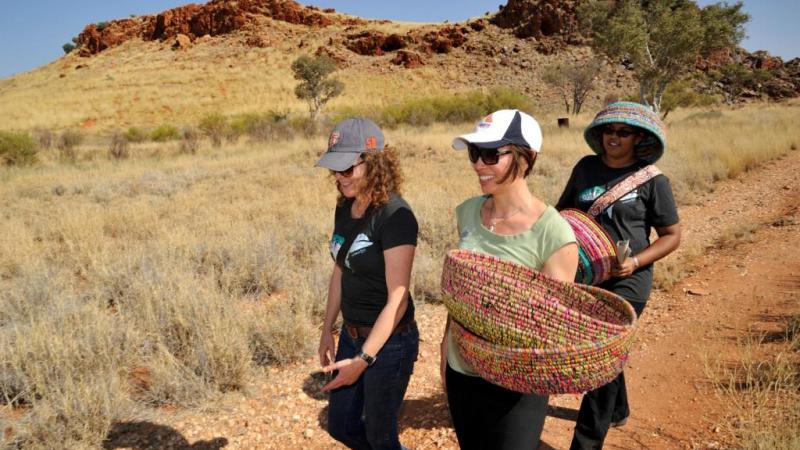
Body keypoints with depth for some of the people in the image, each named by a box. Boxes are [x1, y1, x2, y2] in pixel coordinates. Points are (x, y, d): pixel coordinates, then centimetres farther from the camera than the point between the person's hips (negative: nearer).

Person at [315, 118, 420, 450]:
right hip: (352, 334, 8)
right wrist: (327, 330, 13)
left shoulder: (395, 216, -23)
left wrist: (363, 360, -22)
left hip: (389, 340, -8)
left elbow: (397, 299, -23)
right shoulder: (344, 208, 0)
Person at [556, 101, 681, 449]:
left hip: (627, 280, -5)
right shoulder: (586, 168, 3)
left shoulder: (651, 179, -7)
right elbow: (564, 210, 14)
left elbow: (672, 235, -2)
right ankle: (617, 411, 47)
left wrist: (636, 262, -17)